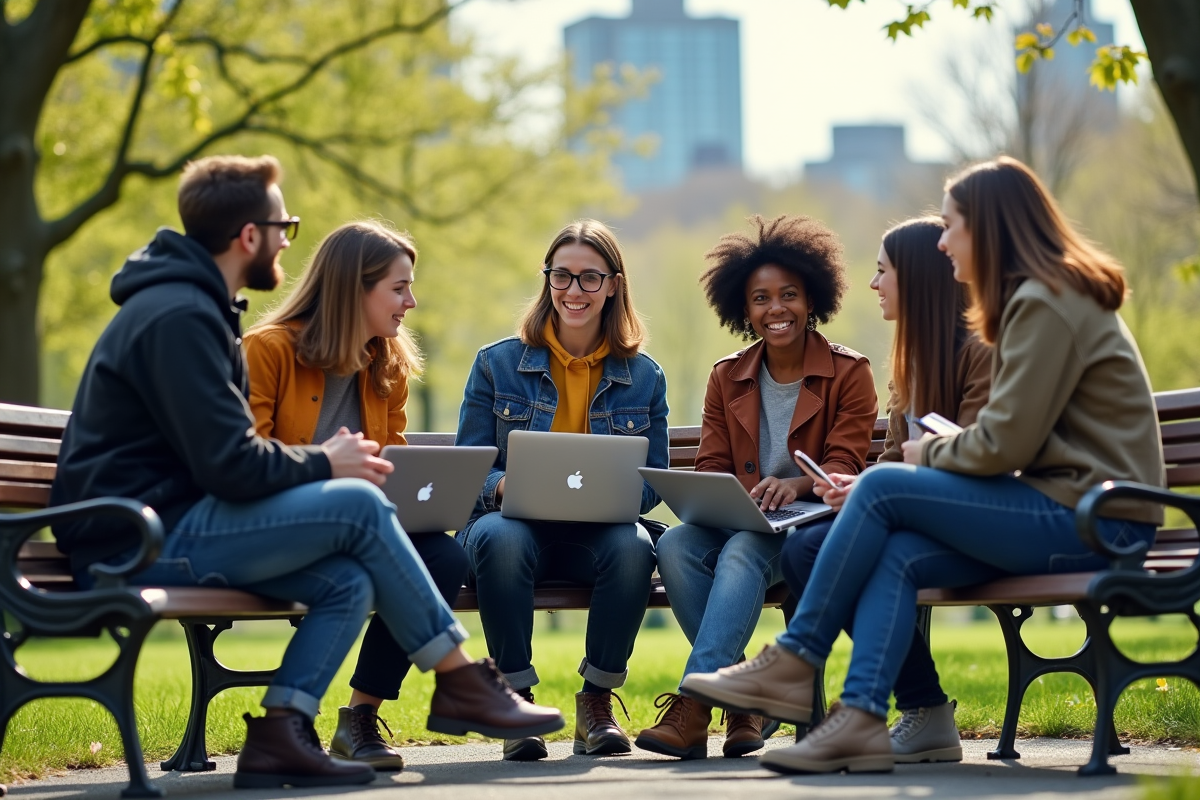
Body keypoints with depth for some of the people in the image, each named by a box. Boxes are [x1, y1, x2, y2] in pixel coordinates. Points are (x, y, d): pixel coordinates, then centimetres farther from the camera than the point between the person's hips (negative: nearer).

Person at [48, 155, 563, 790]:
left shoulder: (193, 307, 19)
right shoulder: (179, 317, -17)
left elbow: (226, 451, 20)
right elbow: (232, 467, -23)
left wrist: (322, 460, 4)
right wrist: (324, 464, -6)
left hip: (164, 530, 10)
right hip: (139, 541, -10)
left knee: (349, 581, -5)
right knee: (358, 504, -16)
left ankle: (277, 737, -8)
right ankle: (461, 683, -5)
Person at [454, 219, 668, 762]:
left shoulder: (643, 377, 10)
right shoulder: (498, 364, 6)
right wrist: (501, 486, -19)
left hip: (598, 532, 1)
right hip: (516, 524, -1)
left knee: (633, 547, -34)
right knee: (500, 537, -37)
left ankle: (597, 700, -15)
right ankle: (516, 697, -21)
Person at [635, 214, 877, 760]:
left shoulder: (848, 373, 4)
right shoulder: (727, 378, 17)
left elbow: (845, 464, -5)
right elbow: (711, 466, 13)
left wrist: (795, 484, -27)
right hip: (738, 524, 4)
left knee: (743, 551, -37)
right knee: (675, 544, -30)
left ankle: (694, 701, -45)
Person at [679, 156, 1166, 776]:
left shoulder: (1046, 303, -13)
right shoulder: (1044, 297, 21)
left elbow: (1005, 444, -17)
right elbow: (1016, 436, 20)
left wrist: (928, 454, 0)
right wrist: (945, 448, 6)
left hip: (1089, 518, -9)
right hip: (1073, 514, 9)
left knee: (882, 488, -15)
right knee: (896, 555, -10)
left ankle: (794, 662, -6)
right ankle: (862, 720, -23)